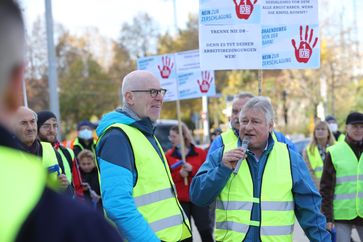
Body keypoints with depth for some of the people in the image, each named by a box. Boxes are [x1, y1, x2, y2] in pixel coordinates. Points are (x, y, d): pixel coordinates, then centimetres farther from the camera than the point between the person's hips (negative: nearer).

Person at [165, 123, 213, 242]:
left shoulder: (200, 153, 0)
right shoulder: (168, 155, 3)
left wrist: (192, 169, -17)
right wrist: (179, 174, -16)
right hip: (180, 200, 1)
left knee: (205, 230, 0)